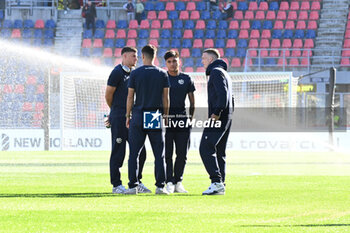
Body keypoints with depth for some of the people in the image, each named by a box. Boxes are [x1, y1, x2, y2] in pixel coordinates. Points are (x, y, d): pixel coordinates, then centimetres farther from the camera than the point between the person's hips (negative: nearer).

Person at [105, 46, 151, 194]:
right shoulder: (117, 72, -9)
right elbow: (108, 95, -6)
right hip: (119, 118, -7)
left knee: (140, 150, 6)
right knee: (118, 152, -4)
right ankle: (116, 185, 1)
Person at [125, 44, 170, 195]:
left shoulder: (135, 73, -1)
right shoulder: (162, 74, 4)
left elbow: (130, 97, 0)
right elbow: (165, 98, 5)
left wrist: (128, 116, 7)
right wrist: (165, 116, 14)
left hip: (138, 115, -1)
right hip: (156, 117, 1)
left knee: (134, 153, 3)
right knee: (159, 153, 5)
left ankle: (133, 186, -1)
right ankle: (160, 186, 2)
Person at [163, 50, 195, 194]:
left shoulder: (186, 79, 12)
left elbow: (192, 102, 16)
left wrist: (190, 118, 7)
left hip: (182, 119, 2)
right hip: (166, 118, -2)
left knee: (182, 154, 2)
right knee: (167, 153, -5)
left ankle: (178, 182, 11)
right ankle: (169, 182, -3)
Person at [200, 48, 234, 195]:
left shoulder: (216, 72, -7)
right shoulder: (225, 74, 25)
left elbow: (223, 93, -20)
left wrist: (216, 112, -22)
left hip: (217, 118, -10)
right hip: (225, 119, 10)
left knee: (206, 148, -13)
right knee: (219, 151, 10)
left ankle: (217, 182, -21)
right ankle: (220, 186, 8)